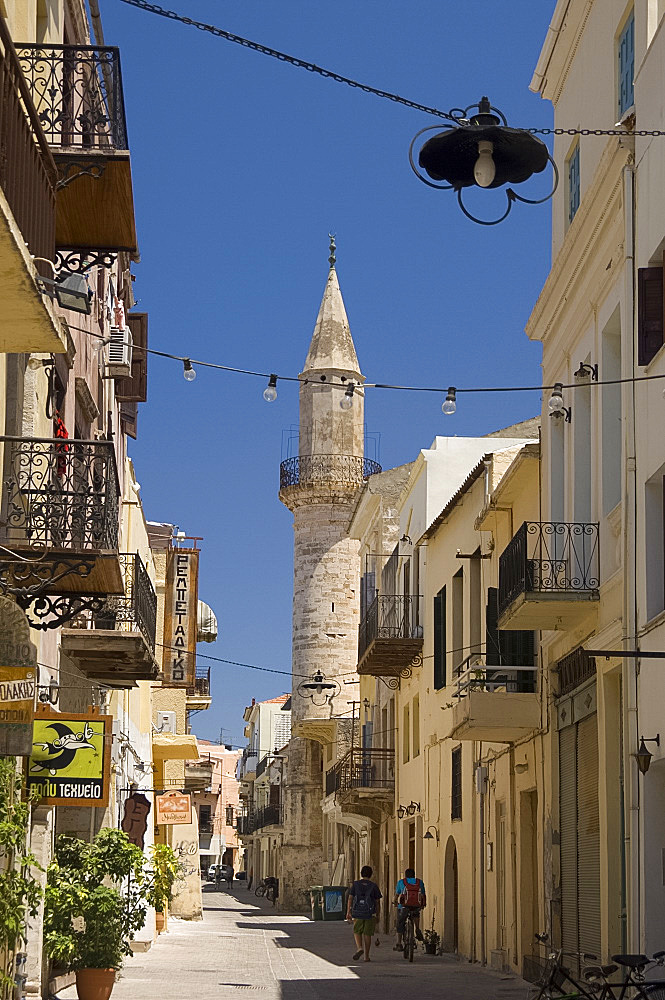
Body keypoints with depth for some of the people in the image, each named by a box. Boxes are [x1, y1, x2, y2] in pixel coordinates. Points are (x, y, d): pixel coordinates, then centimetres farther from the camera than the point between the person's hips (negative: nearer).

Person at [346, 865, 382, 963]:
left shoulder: (355, 884, 3)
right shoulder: (374, 886, 3)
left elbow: (350, 899, -2)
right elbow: (377, 902, 4)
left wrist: (348, 912, 0)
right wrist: (377, 915, 12)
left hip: (357, 913, 0)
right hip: (370, 913, 0)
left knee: (357, 931, 13)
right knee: (367, 934, 6)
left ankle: (359, 947, -12)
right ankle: (366, 956, 7)